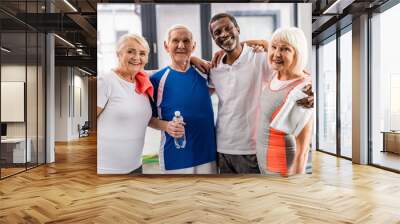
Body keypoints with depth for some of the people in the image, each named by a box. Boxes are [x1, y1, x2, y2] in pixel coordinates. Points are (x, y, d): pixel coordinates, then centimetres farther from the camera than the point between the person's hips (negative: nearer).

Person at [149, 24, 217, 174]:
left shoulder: (203, 72, 0)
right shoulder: (157, 79, -8)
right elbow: (149, 118, -1)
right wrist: (166, 126, -21)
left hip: (207, 153, 3)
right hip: (175, 156, -3)